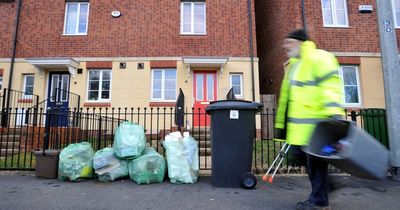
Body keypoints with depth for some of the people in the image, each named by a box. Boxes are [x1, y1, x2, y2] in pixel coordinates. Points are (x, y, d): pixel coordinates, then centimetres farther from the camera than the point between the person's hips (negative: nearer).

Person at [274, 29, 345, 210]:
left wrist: (334, 111, -34)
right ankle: (323, 185, 35)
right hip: (300, 123, 10)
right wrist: (281, 124, 25)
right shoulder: (294, 65, 22)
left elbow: (330, 84, -21)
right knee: (299, 152, 15)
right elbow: (287, 96, 23)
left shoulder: (318, 58, -7)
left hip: (315, 121, -10)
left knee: (315, 159, 0)